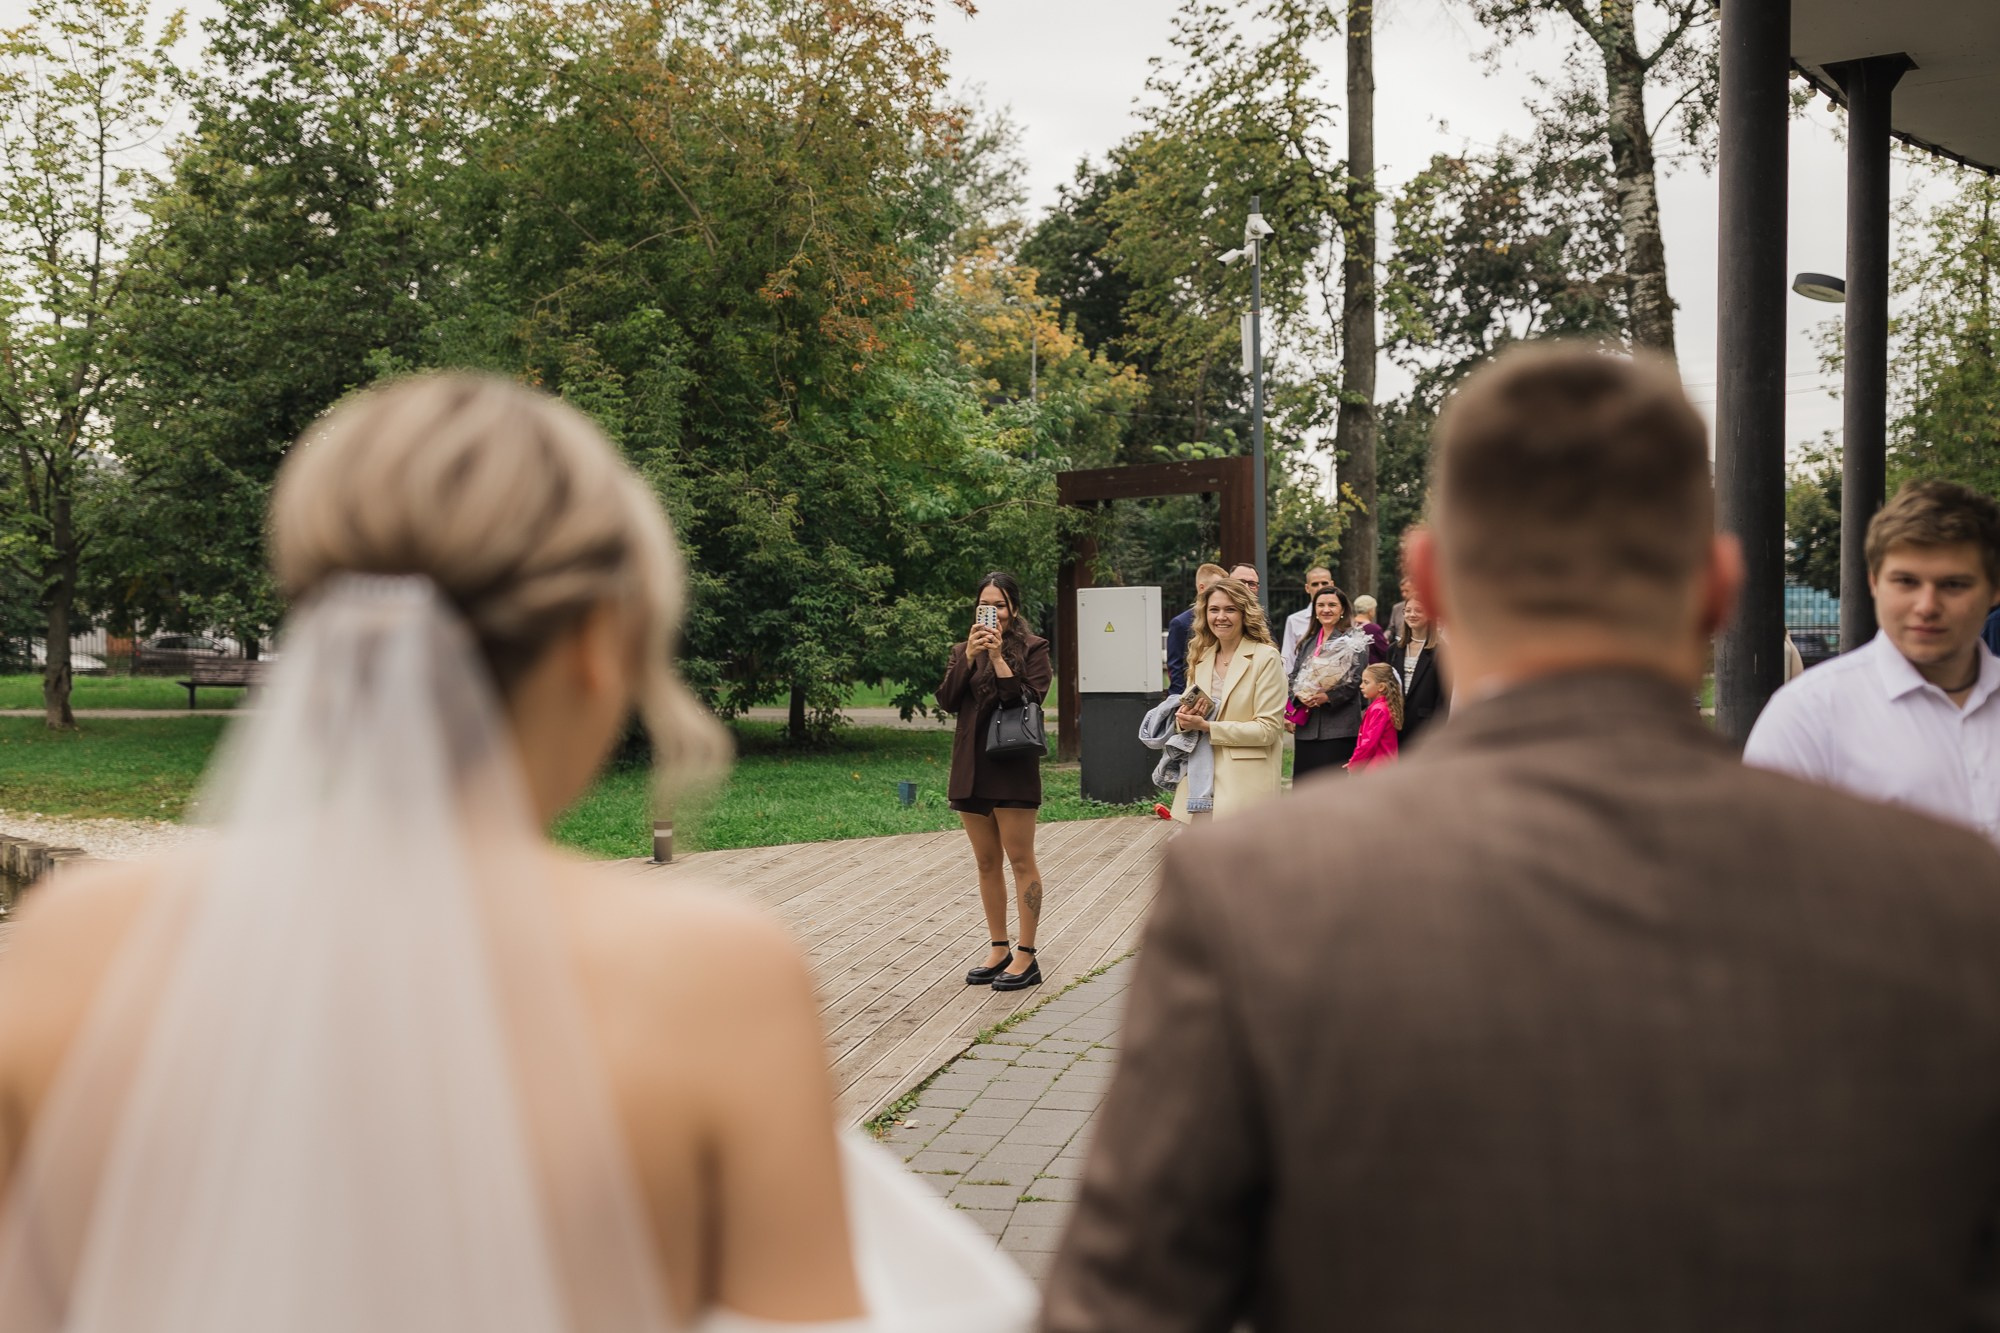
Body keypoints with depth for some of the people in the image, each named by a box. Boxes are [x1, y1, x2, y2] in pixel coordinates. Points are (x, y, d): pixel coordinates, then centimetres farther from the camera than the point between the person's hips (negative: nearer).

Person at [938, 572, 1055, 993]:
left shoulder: (1032, 648, -1)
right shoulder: (963, 651, 13)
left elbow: (1030, 699, -14)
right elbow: (947, 701, -1)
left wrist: (998, 657, -17)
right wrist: (969, 657, -11)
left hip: (1014, 766, -5)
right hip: (971, 768, 5)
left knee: (1020, 860, -2)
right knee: (987, 863, 11)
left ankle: (1026, 955, 2)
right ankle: (999, 949, 20)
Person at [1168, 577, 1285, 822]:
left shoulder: (1265, 658, -7)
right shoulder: (1200, 658, 13)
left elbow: (1268, 728, -13)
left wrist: (1207, 726, -15)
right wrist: (1184, 719, -6)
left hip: (1245, 785, -6)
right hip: (1202, 780, 6)